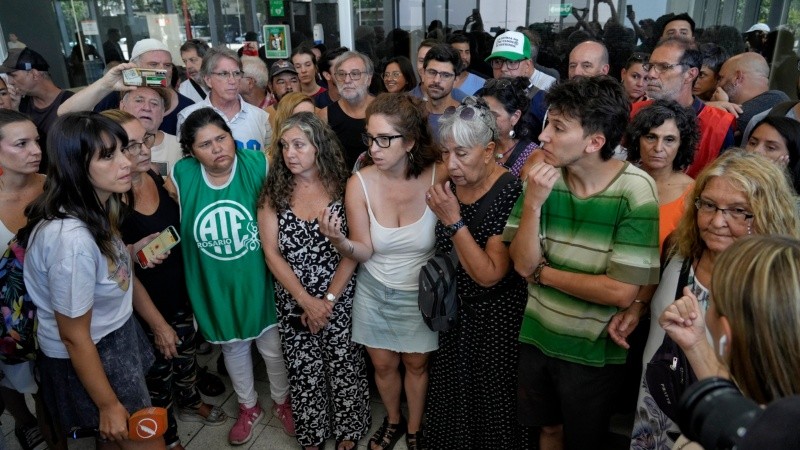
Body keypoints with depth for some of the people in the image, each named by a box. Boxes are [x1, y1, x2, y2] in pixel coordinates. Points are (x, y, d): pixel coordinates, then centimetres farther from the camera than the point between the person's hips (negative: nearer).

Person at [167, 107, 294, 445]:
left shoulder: (258, 165, -17)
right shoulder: (181, 175, -12)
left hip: (258, 281, -2)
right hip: (216, 286, 2)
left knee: (272, 346, 14)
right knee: (233, 348, 22)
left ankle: (282, 401, 45)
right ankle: (248, 407, 49)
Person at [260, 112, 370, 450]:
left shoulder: (342, 187, -7)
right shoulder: (274, 192, -4)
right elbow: (271, 253, -7)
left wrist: (328, 300, -13)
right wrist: (306, 300, -13)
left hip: (340, 299, -1)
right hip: (294, 302, 1)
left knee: (344, 369, 11)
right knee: (304, 373, 12)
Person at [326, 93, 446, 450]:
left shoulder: (437, 177, -21)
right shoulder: (360, 183, -18)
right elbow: (364, 252, -14)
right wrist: (339, 241, -32)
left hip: (421, 293, -1)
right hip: (374, 292, 1)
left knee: (416, 365, 18)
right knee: (382, 365, 18)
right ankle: (393, 421, 48)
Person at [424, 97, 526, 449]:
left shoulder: (511, 194, -24)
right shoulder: (450, 185, -4)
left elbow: (489, 275, -27)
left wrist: (454, 221, -29)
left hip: (496, 317, -6)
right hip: (456, 311, 6)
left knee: (490, 403, 14)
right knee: (451, 397, 23)